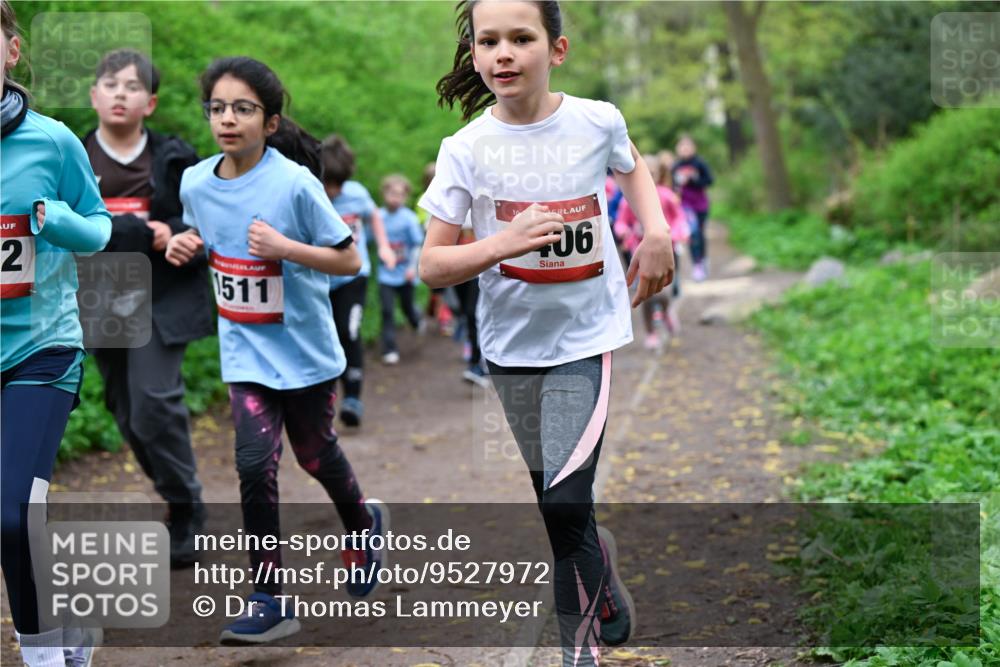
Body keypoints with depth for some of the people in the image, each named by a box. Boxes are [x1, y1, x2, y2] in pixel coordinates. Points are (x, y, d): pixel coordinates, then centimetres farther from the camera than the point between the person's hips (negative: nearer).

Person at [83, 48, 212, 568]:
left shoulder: (174, 159, 1)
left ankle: (185, 511, 1)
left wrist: (174, 235, -15)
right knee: (129, 416, 9)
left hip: (162, 300, -3)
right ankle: (182, 501, 27)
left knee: (154, 404, -15)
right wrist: (139, 234, -20)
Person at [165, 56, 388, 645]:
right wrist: (186, 244, -7)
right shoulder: (196, 182, -6)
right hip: (246, 351, 3)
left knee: (315, 455, 15)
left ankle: (364, 525, 48)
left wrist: (283, 247, -29)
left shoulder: (295, 184, -20)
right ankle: (271, 600, 0)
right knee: (255, 462, -10)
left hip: (303, 348, -2)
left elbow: (349, 260, -15)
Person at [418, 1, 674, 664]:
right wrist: (504, 243, -26)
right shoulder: (467, 149, -9)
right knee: (549, 503, 12)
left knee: (565, 505, -12)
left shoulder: (597, 121, -7)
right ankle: (598, 556, 44)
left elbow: (631, 166, 18)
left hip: (585, 336, -2)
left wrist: (657, 231, 1)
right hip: (511, 343, 2)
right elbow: (432, 265, -9)